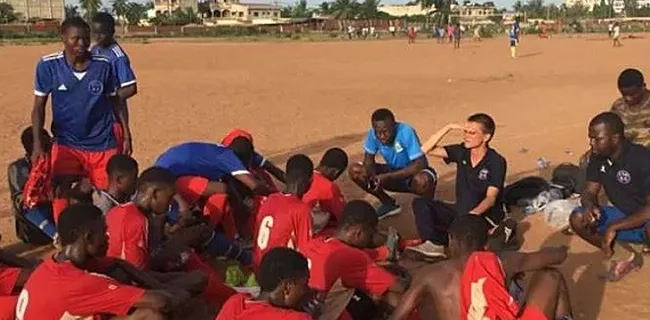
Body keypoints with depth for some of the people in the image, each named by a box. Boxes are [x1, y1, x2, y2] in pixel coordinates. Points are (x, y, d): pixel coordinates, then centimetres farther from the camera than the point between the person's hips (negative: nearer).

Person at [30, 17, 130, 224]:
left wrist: (126, 135, 3)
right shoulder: (48, 65, -9)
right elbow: (39, 107, -4)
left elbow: (115, 102, 5)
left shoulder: (103, 65, -7)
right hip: (66, 143, 0)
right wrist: (37, 144, -12)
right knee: (61, 192, -8)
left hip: (103, 144, 1)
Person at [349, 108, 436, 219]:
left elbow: (420, 164, -34)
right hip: (394, 172, 5)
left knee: (422, 181, -41)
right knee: (355, 171, -11)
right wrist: (372, 176, -29)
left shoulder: (406, 132, -32)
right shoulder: (373, 133, -18)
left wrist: (388, 177, -37)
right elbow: (369, 159, -6)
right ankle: (389, 204, 6)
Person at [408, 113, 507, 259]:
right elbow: (426, 149, -2)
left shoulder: (496, 162, -12)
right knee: (420, 203, -10)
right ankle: (433, 244, -29)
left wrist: (473, 214, -39)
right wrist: (448, 128, -9)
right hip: (460, 211, 6)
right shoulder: (461, 152, 2)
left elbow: (490, 198, -20)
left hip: (485, 216, -6)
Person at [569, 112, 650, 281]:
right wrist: (590, 206, -25)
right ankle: (625, 256, 0)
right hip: (624, 216, 7)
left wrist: (614, 227, -30)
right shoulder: (598, 157, -6)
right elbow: (590, 192, 0)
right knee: (578, 219, -13)